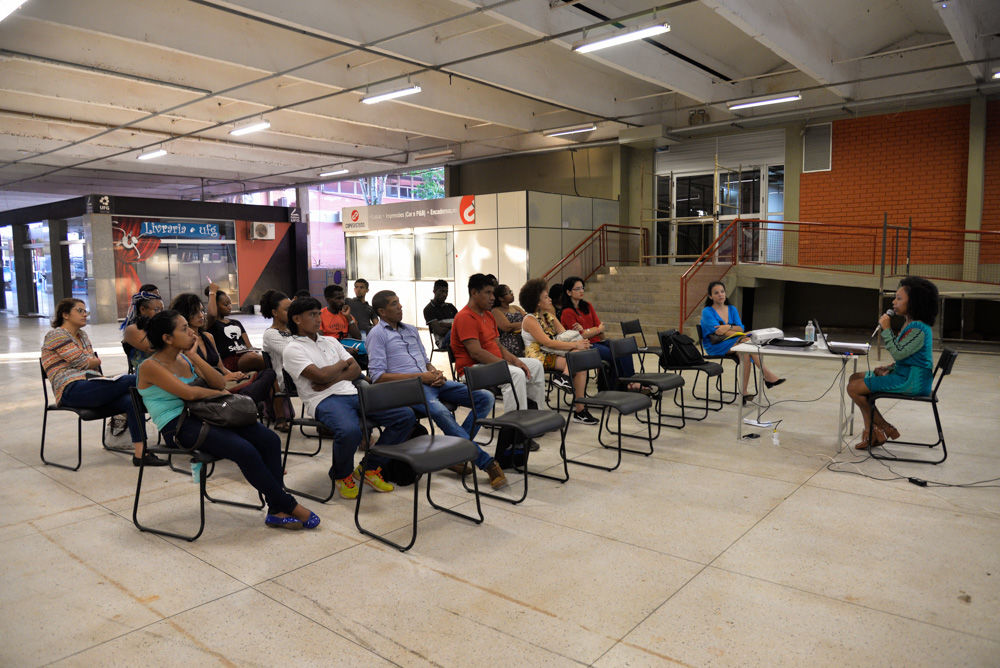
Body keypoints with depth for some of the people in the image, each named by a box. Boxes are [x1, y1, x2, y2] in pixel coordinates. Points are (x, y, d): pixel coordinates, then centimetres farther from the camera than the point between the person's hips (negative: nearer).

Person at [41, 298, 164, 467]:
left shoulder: (82, 335, 27)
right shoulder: (55, 335, 2)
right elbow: (83, 363, -5)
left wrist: (91, 361, -1)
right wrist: (96, 361, 14)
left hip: (90, 387, 7)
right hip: (72, 391, -7)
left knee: (131, 400, -24)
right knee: (132, 380, -24)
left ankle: (140, 453, -30)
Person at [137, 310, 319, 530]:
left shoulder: (185, 358, 15)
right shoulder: (150, 367, -7)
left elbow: (220, 383, 6)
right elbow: (188, 392, -19)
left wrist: (194, 356, 0)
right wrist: (220, 393, -3)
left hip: (201, 415, 8)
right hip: (177, 427, -7)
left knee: (269, 439, -14)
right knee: (245, 450, -29)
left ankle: (277, 511, -12)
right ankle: (288, 505, -12)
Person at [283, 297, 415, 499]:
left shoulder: (331, 341, 23)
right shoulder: (292, 349, 1)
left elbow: (356, 369, 13)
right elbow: (320, 376, -13)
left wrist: (333, 379, -5)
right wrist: (342, 364, 6)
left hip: (351, 393, 7)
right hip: (324, 400, -7)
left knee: (406, 416, -8)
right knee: (350, 430, -40)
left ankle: (370, 467, 4)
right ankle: (342, 475, -5)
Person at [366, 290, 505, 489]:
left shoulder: (411, 330, 24)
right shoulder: (377, 334, 2)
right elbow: (377, 376, -8)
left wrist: (435, 373, 2)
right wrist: (419, 376, -12)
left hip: (429, 381, 7)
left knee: (485, 397, -9)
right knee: (441, 412, -37)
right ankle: (486, 462, -29)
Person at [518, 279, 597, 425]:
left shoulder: (549, 316, 17)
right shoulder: (530, 320, -8)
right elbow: (548, 342, -20)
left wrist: (580, 342, -13)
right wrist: (575, 345, -23)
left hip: (552, 354, 7)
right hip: (540, 357, -7)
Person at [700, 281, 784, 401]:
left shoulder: (732, 309, 17)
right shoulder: (707, 312, -2)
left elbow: (740, 329, 3)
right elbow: (718, 331, -16)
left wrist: (729, 327, -21)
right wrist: (741, 338, -25)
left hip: (733, 342, 5)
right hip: (714, 346, -5)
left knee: (745, 353, -33)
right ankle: (767, 375, -29)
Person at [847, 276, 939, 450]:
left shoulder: (919, 329, -19)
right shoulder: (910, 325, 13)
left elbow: (898, 353, -26)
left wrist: (886, 330, -21)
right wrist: (889, 368, 7)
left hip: (912, 381, -11)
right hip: (903, 374, 11)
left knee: (854, 388, -12)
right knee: (855, 378, 13)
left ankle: (884, 428, 5)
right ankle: (871, 433, 7)